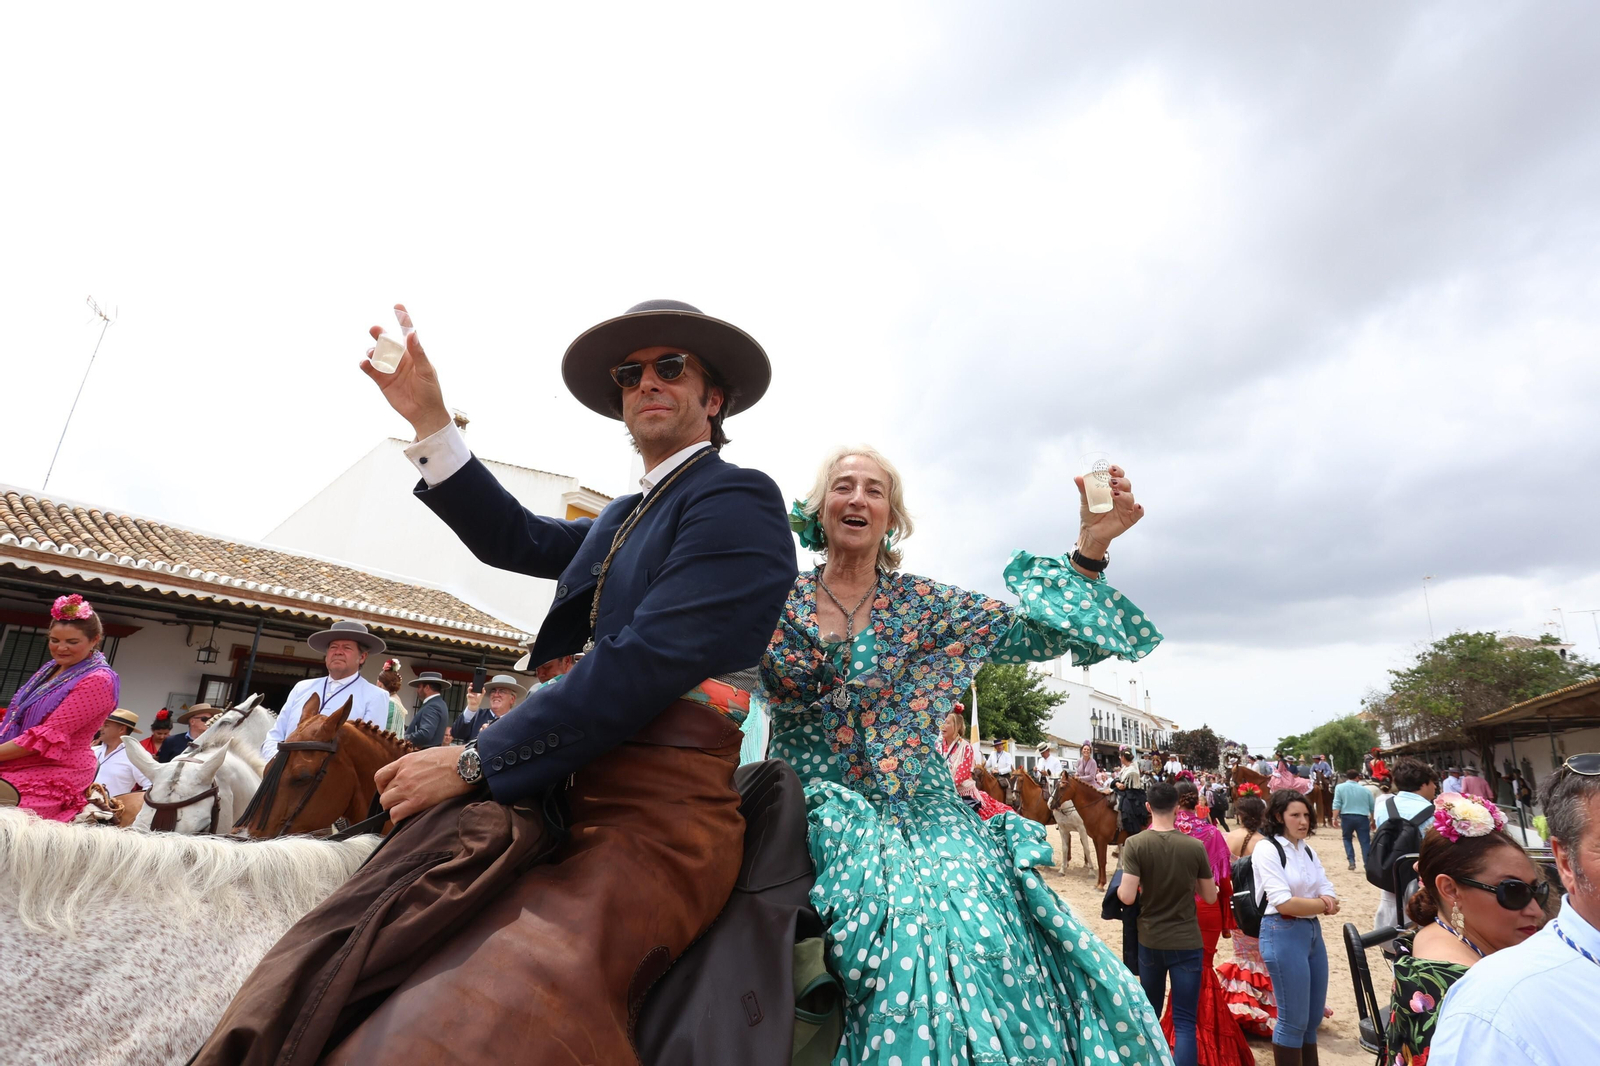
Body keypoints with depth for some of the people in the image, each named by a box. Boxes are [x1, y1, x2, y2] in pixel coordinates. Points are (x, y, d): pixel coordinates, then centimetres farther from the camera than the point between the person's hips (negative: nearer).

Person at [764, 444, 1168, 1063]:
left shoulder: (927, 605, 7)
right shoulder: (778, 603, 6)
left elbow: (1037, 632, 3)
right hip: (813, 820, -1)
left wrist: (1090, 547, -9)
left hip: (919, 819, 1)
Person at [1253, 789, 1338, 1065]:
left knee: (1314, 1017, 16)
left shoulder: (1308, 851, 11)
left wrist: (1325, 902, -18)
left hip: (1313, 931, 7)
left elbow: (1329, 894, 5)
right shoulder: (1266, 849, -13)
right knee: (1293, 1019, 1)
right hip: (1283, 934, -7)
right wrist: (1323, 905, -6)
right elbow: (1284, 903, -18)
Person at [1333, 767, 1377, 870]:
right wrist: (1373, 821, 29)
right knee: (1365, 842, 6)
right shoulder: (1365, 789, 11)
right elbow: (1372, 807, 17)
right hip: (1362, 818, 1)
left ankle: (1351, 861, 9)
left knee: (1347, 838, 19)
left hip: (1347, 817, -1)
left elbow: (1337, 804, -6)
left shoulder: (1340, 787, 3)